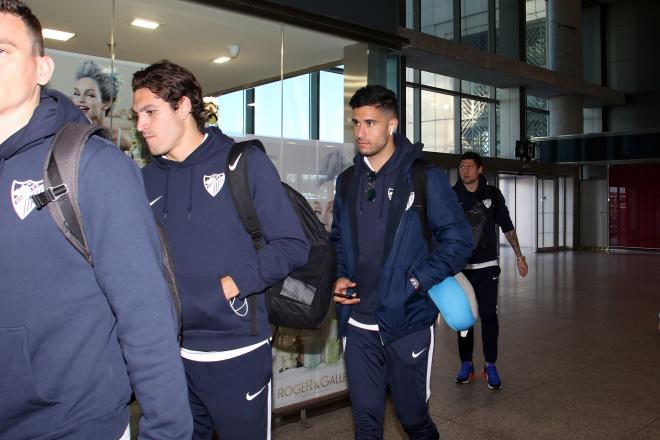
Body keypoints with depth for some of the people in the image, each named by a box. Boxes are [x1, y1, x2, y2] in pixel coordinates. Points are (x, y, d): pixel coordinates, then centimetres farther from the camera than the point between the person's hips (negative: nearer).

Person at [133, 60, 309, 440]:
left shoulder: (244, 163, -6)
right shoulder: (147, 179, 8)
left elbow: (293, 246, -9)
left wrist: (230, 284, -16)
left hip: (236, 353, -4)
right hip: (169, 351, 4)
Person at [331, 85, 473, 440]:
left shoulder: (423, 177, -5)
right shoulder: (347, 181, 9)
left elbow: (458, 239, -6)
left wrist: (414, 282, -15)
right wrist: (339, 277, 2)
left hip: (408, 321, -3)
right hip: (357, 325, 4)